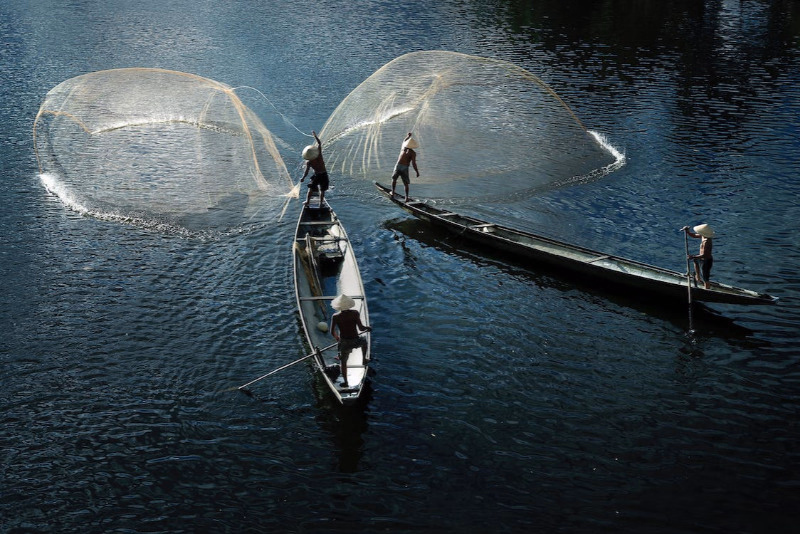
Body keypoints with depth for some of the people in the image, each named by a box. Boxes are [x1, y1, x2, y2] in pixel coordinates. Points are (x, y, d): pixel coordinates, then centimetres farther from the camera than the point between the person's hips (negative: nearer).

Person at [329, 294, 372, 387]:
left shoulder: (335, 317, -11)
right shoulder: (355, 313, -13)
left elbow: (332, 332, -6)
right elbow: (361, 328, -15)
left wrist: (336, 337, 15)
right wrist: (368, 328, 6)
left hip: (344, 343, 0)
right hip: (356, 341, 0)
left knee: (343, 362, 19)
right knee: (364, 341, 36)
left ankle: (346, 382, 26)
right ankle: (364, 358, 48)